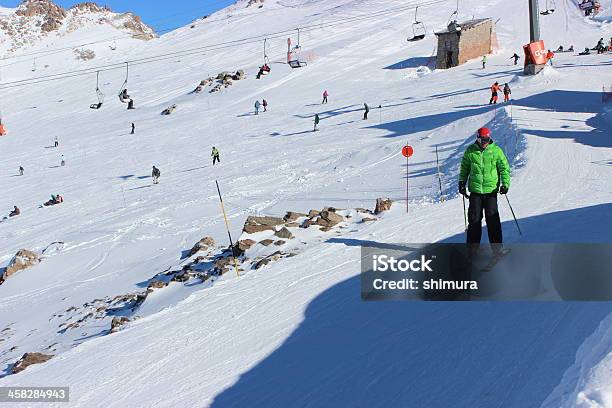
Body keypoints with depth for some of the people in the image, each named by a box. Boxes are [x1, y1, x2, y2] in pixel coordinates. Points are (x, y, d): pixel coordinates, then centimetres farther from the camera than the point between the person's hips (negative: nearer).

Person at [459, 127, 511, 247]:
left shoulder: (496, 151, -2)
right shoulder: (470, 151, 3)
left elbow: (504, 168, 3)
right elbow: (464, 168, 15)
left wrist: (505, 183, -7)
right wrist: (462, 182, 10)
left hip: (491, 190, -2)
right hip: (475, 191, 2)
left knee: (492, 219, -1)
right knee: (474, 219, 5)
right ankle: (473, 245, 14)